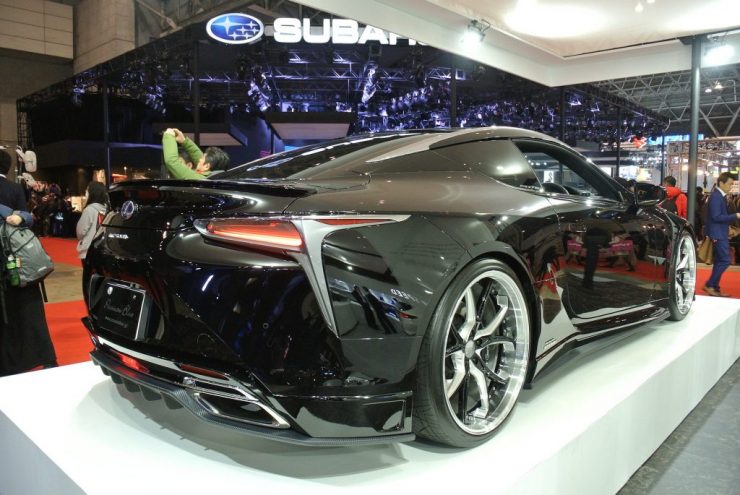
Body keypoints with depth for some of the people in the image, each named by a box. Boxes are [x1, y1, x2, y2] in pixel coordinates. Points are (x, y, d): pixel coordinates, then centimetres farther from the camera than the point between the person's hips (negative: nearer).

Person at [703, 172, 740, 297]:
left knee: (719, 261, 12)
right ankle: (709, 285, -4)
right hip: (717, 234, -10)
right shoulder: (715, 196, -16)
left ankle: (715, 288, 17)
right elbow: (716, 217, -22)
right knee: (725, 260, -11)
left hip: (721, 233, 10)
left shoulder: (720, 196, 13)